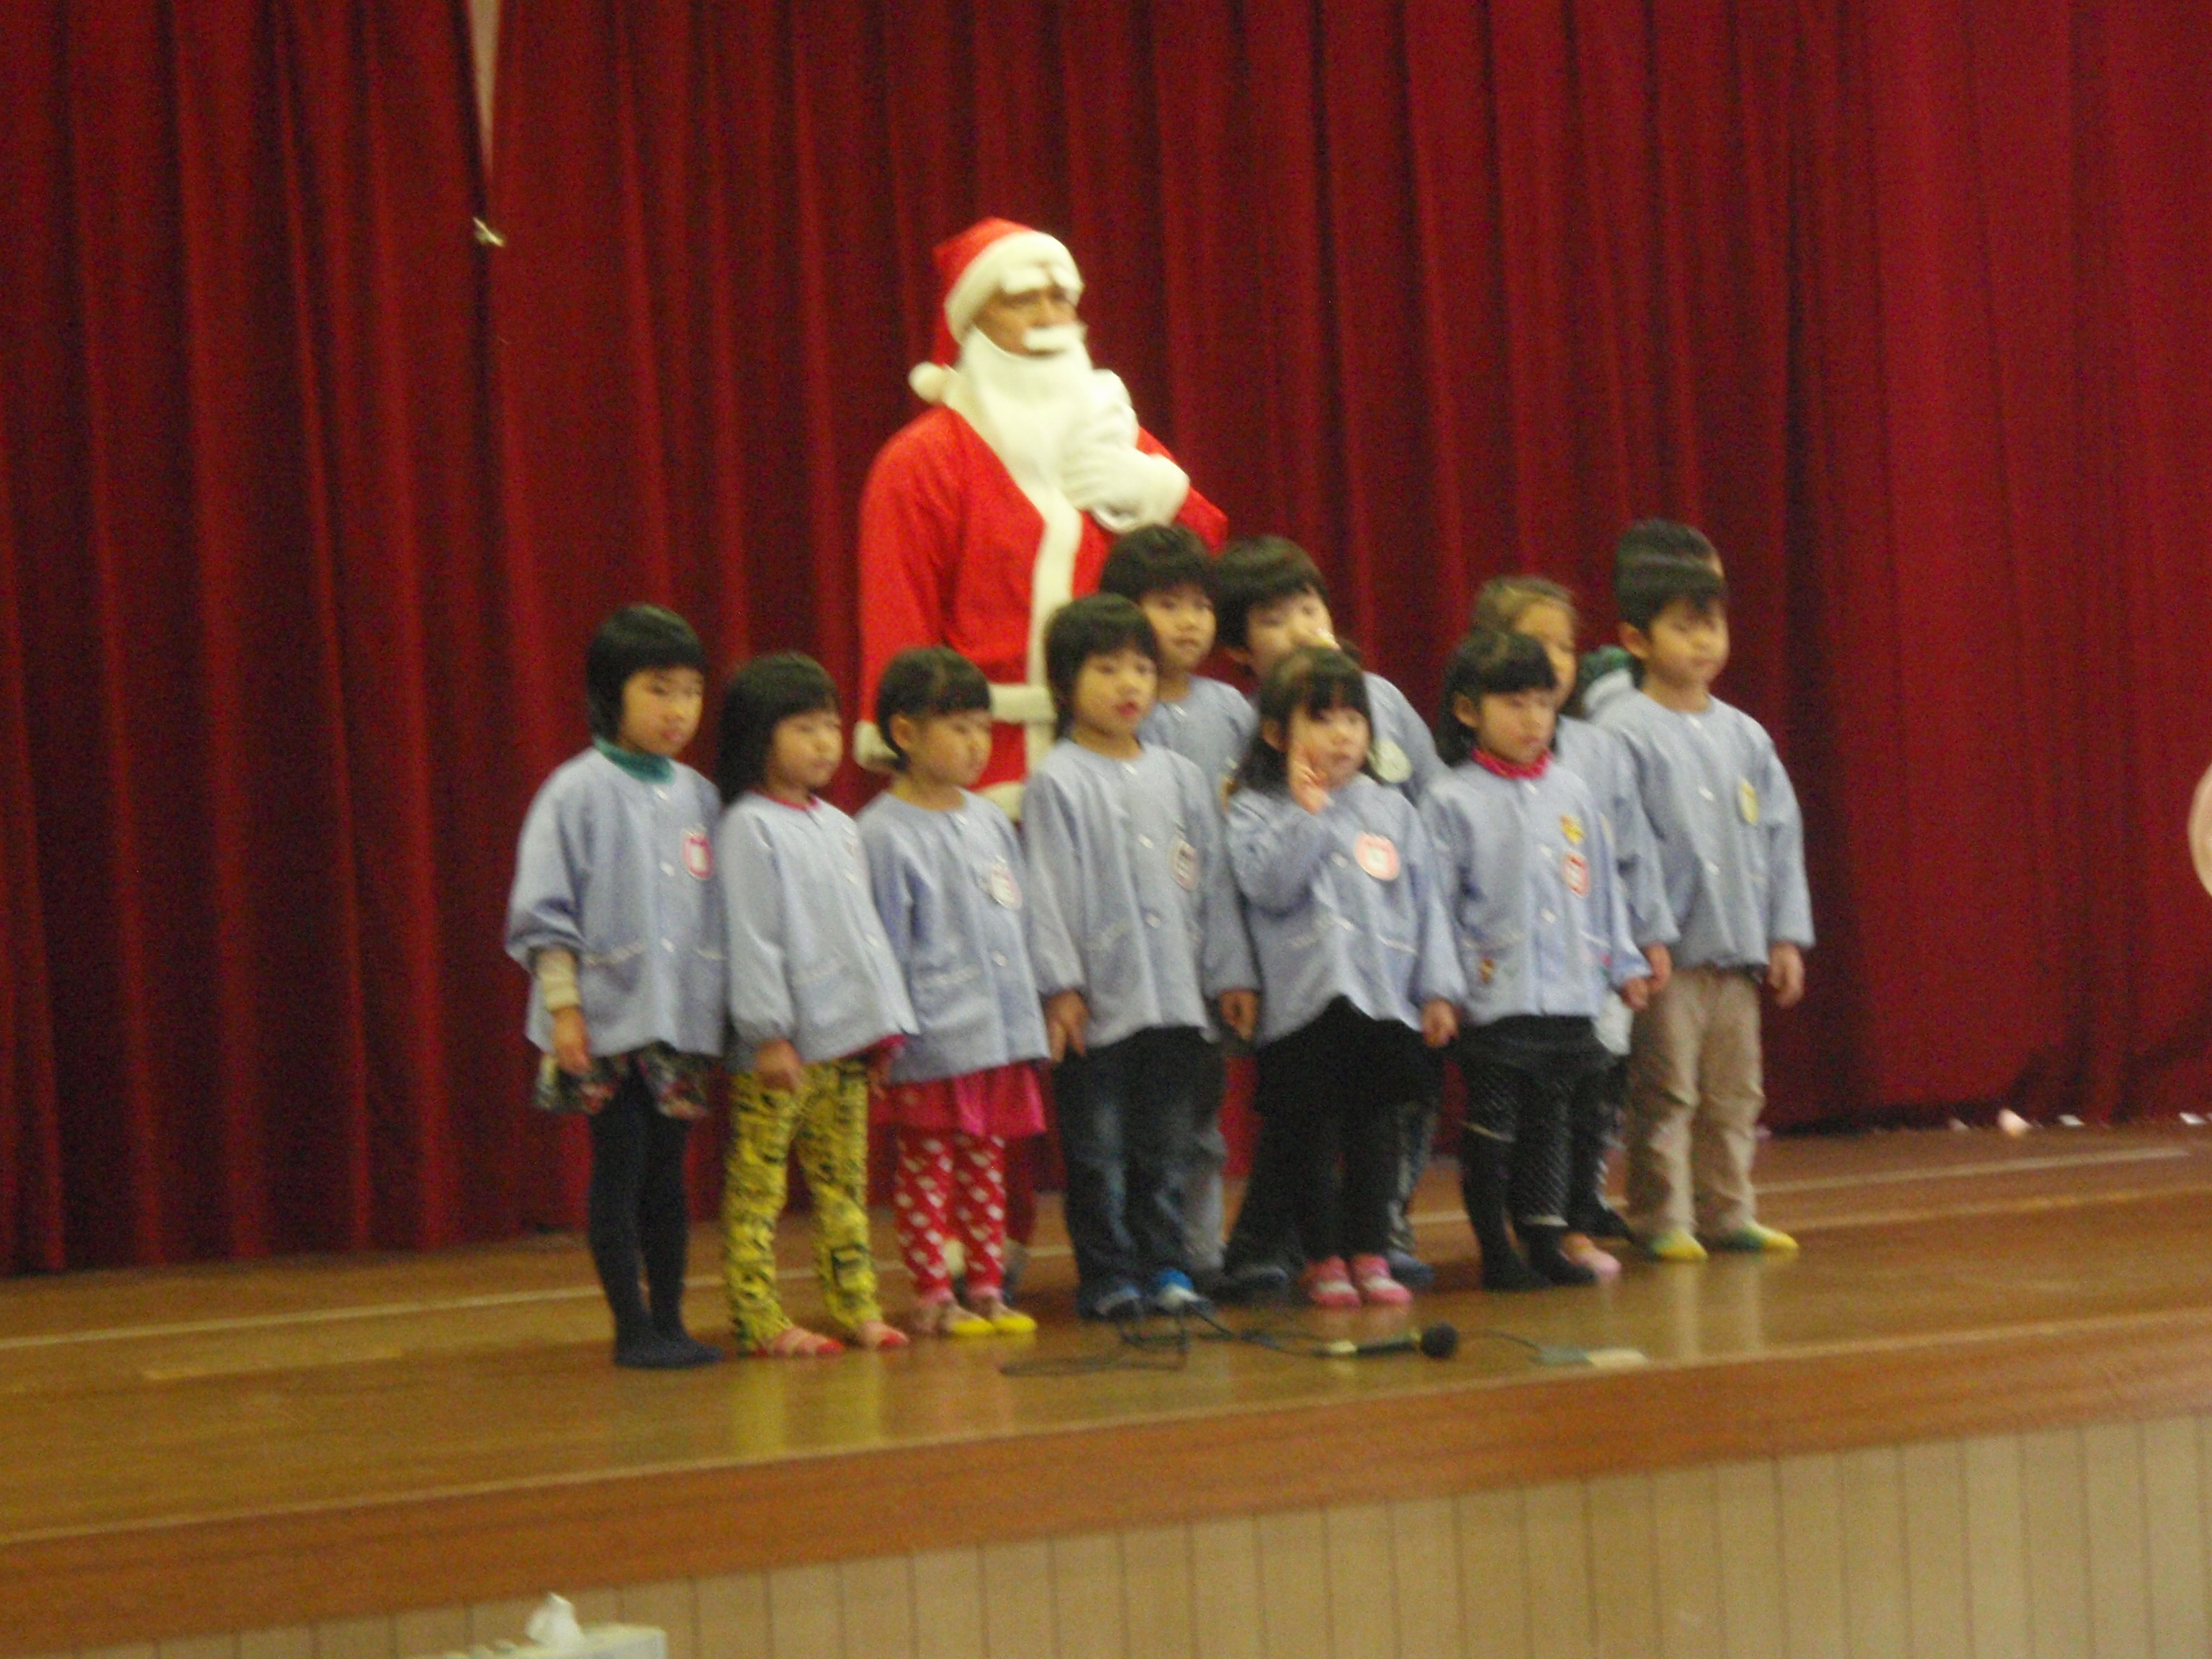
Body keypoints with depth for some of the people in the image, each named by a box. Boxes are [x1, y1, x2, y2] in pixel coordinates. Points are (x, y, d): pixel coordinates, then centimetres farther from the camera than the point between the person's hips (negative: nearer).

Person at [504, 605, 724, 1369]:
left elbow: (719, 908, 14)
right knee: (618, 1171, 0)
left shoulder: (697, 795, 9)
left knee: (668, 1175, 9)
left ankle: (670, 1322, 16)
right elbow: (543, 914, -6)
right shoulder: (579, 791, -5)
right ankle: (632, 1329, 7)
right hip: (607, 1020, -4)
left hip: (683, 1021, 5)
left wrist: (726, 1007, 10)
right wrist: (563, 1007, -12)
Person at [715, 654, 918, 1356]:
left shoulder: (838, 826, 16)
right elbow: (749, 937, -13)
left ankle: (857, 1306, 15)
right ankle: (759, 1320, -5)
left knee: (844, 1179, 11)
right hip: (779, 1048, -8)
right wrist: (770, 1033, -17)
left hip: (846, 1036, 8)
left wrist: (884, 1023, 17)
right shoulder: (748, 828, -8)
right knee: (756, 1185, -5)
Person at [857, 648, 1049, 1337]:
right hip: (931, 1042, -7)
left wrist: (1029, 1015, 15)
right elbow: (885, 946, -10)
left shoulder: (989, 821, 11)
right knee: (926, 1165, 1)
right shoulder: (885, 833, -10)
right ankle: (931, 1297, 6)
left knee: (985, 1163, 12)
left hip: (1000, 1033, 7)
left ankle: (987, 1288, 19)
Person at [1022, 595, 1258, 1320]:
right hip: (1098, 1001, -4)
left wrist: (1230, 973, 11)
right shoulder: (1058, 782, -3)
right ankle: (1108, 1275, 8)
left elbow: (1212, 880, 15)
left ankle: (1164, 1267, 17)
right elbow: (1047, 887, -7)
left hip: (1176, 994, 5)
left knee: (1165, 1147, 9)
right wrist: (1060, 983, -13)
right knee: (1098, 1150, 0)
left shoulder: (1179, 777, 12)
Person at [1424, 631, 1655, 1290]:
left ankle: (1547, 1242, 19)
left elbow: (1601, 885, 17)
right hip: (1494, 1002, -5)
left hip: (1569, 995, 5)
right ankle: (1498, 1253, 9)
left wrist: (1623, 962, 16)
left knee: (1550, 1122, 12)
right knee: (1492, 1128, 1)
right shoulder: (1450, 802, -5)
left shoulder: (1571, 793, 11)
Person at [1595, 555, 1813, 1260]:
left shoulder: (1744, 736, 11)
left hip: (1738, 950, 6)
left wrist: (1786, 935, 9)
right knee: (1664, 1094, -4)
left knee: (1735, 1092, 11)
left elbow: (1781, 836, 15)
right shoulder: (1624, 735, -8)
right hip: (1666, 953, -6)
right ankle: (1660, 1221, 3)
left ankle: (1727, 1212, 19)